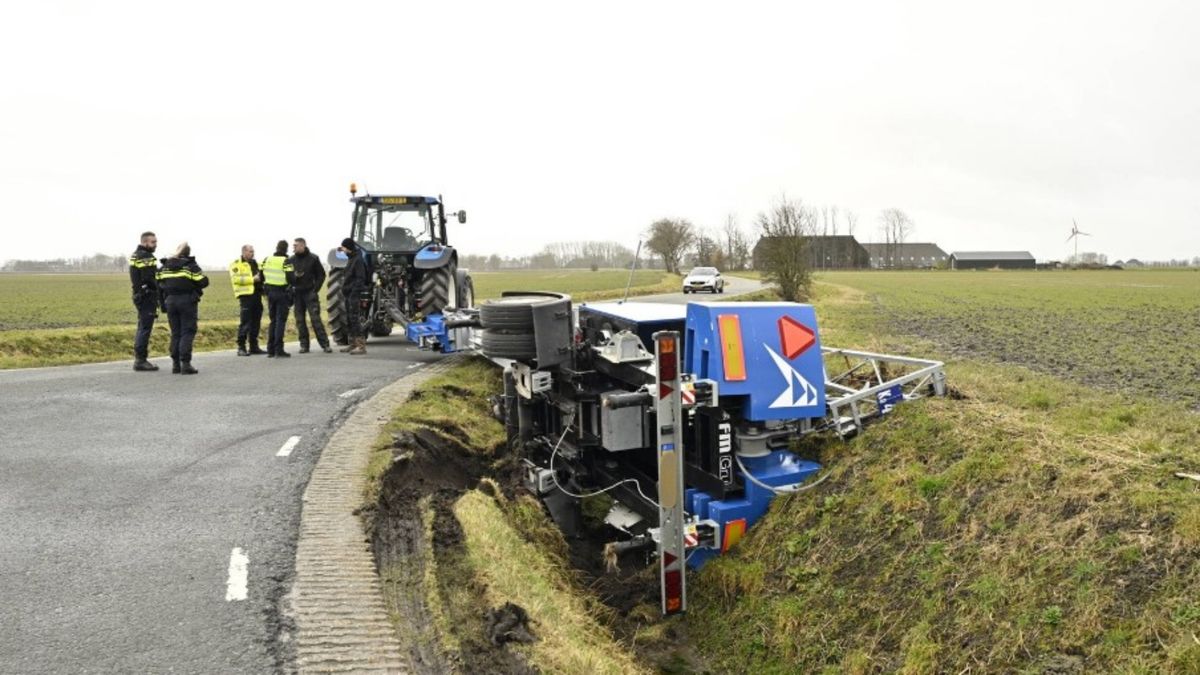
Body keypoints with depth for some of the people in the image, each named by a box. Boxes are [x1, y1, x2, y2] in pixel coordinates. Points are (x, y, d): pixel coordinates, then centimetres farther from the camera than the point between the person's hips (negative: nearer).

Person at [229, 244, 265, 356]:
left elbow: (260, 277, 32)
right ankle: (241, 347, -4)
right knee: (245, 322, -8)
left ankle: (254, 346, 16)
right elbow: (236, 278, -15)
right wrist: (252, 279, -19)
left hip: (256, 295, 7)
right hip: (246, 295, -7)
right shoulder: (236, 264, -1)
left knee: (256, 322, 9)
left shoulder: (255, 263, 21)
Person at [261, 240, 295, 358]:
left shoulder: (267, 260, 5)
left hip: (270, 293, 5)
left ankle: (270, 350, 14)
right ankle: (278, 350, -5)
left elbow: (261, 277, 7)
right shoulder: (286, 262, -12)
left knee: (273, 321, 15)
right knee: (280, 321, -2)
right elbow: (291, 279, -17)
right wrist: (295, 276, 4)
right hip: (282, 294, -5)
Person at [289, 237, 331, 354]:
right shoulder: (292, 260, 8)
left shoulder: (313, 258, -1)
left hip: (310, 293, -4)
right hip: (297, 294, 4)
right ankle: (304, 345, 11)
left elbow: (321, 275, 2)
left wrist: (315, 289, -6)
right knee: (300, 320, 4)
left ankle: (325, 344, -7)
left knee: (315, 318, -9)